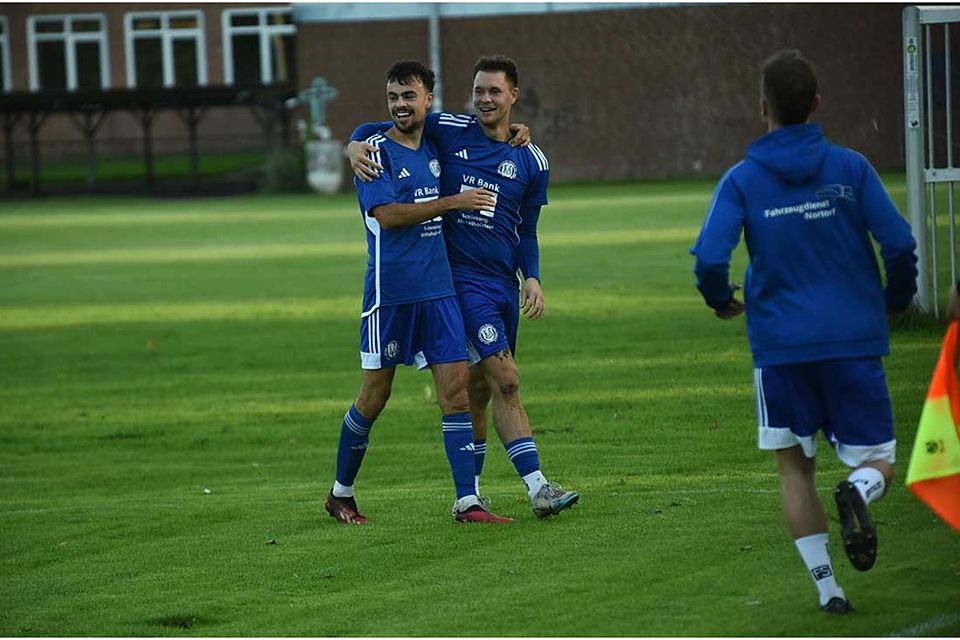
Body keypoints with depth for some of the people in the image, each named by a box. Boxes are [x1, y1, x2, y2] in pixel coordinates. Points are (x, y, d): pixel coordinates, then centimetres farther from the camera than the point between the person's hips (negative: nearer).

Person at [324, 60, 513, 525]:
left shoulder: (434, 146, 13)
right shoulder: (376, 150, -6)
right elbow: (386, 214, -18)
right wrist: (453, 202, -18)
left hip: (438, 290, 5)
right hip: (390, 291, -5)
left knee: (456, 389, -4)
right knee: (373, 398, 2)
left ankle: (467, 501, -5)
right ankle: (341, 494, 19)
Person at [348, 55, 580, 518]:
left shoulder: (531, 161, 9)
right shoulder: (448, 131, -1)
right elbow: (380, 130, 6)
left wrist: (532, 278, 0)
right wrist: (355, 145, -16)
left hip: (504, 283, 5)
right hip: (461, 276, -4)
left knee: (480, 388, 9)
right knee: (506, 380, -15)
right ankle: (537, 488, -18)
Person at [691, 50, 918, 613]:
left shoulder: (742, 180, -2)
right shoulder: (850, 169, -1)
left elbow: (711, 259, -12)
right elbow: (900, 244, -7)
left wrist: (722, 301, 10)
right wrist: (896, 299, 13)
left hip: (780, 346, 0)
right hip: (854, 340, 0)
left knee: (795, 468, 15)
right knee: (877, 463, 9)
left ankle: (826, 584, 3)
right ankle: (858, 491, -27)